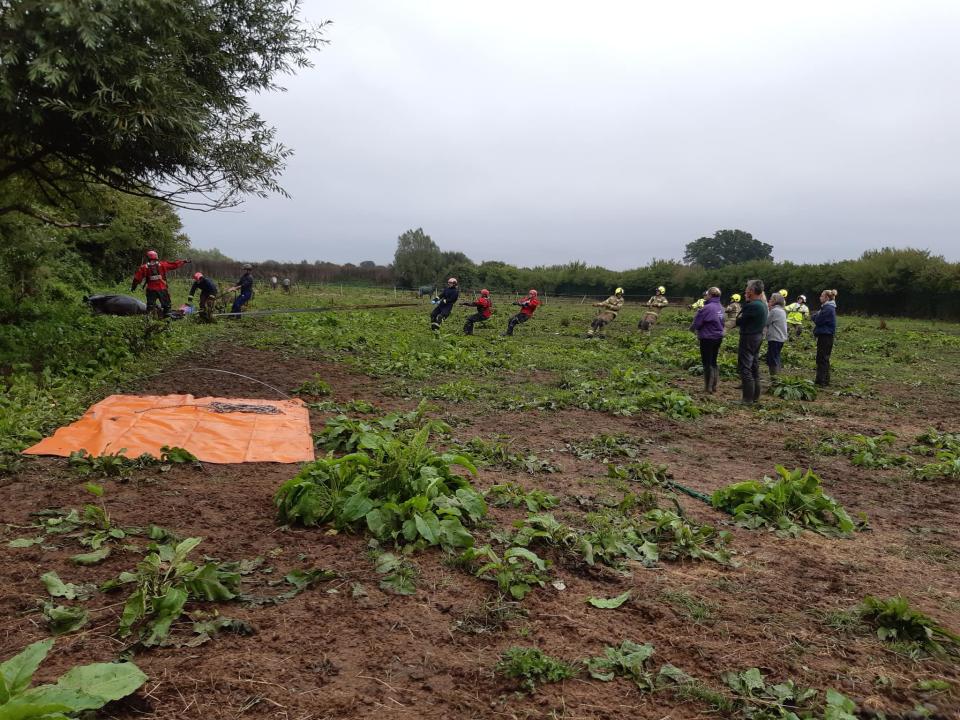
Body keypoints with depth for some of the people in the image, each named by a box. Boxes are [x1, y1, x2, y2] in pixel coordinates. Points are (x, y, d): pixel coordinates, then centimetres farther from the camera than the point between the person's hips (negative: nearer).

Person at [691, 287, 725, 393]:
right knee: (713, 362, 17)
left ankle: (708, 387, 7)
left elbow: (697, 323, -16)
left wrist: (692, 328, 4)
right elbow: (722, 322, 9)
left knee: (707, 363, 2)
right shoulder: (720, 307, 4)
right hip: (718, 337, 8)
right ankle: (714, 386, 21)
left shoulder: (707, 308, -21)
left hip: (707, 338, -8)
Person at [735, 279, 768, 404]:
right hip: (758, 336, 10)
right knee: (754, 368, 17)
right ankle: (755, 396, 24)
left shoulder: (752, 305, -22)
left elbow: (739, 322, -18)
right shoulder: (762, 304, 9)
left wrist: (739, 316, 1)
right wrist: (747, 301, 0)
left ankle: (748, 399, -4)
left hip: (748, 338, -10)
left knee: (744, 368, -5)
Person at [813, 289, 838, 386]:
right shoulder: (827, 307, 17)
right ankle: (820, 379, 19)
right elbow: (814, 318, 18)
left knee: (822, 358, -7)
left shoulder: (828, 308, -16)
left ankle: (823, 381, -6)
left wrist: (816, 314, 1)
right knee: (821, 358, 14)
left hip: (825, 336, -10)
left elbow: (818, 320, -16)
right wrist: (817, 315, -1)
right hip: (824, 335, 10)